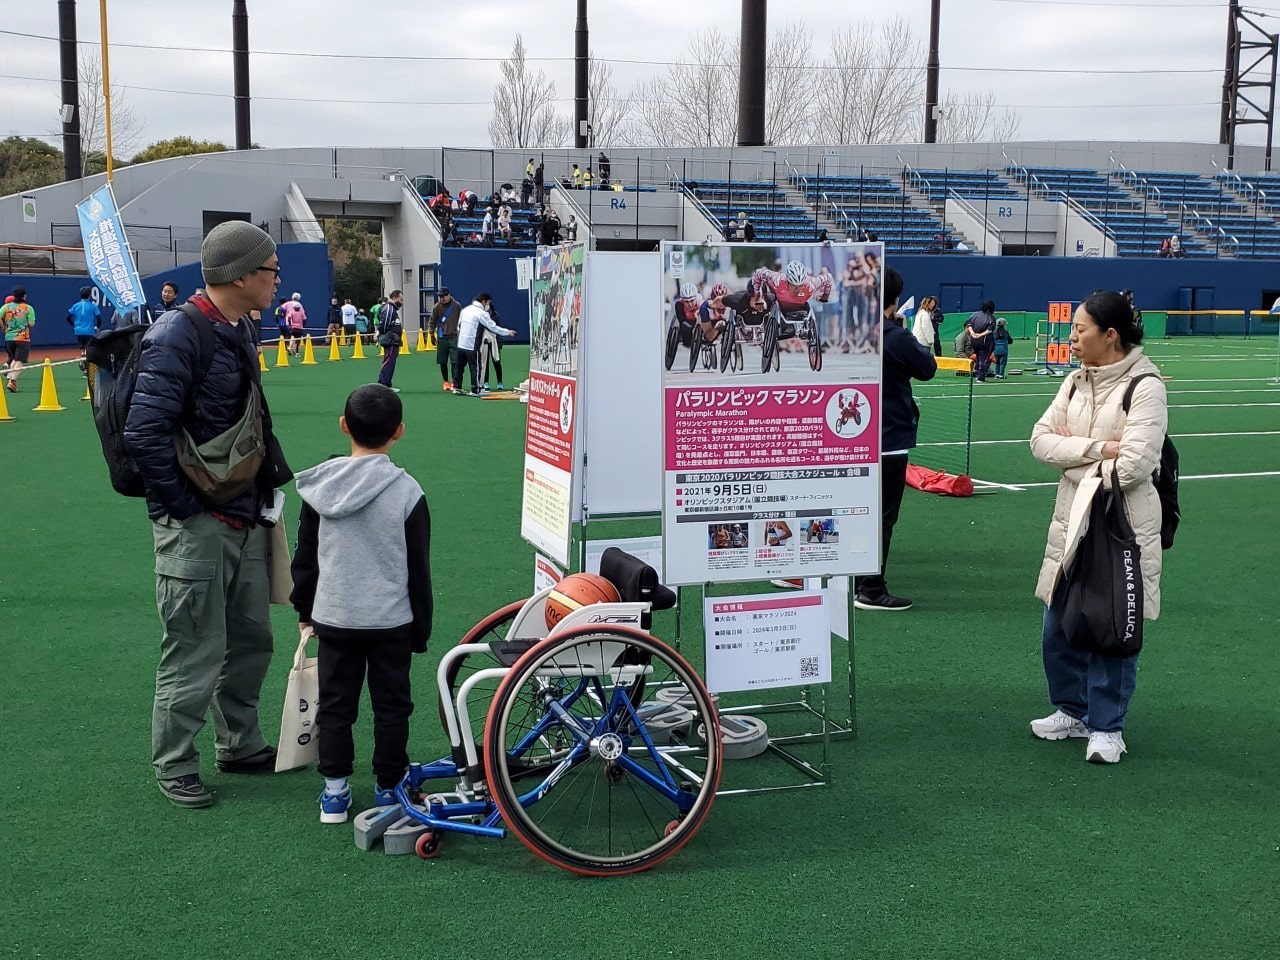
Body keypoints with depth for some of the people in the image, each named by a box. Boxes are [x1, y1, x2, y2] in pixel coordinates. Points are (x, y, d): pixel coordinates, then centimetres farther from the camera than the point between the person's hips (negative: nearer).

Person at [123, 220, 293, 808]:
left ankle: (240, 745, 36)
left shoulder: (237, 331, 11)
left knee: (251, 640, 19)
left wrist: (270, 480, 13)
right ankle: (173, 766, 20)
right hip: (196, 527, -9)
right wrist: (193, 507, -17)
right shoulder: (178, 335, -18)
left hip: (244, 518, 9)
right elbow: (144, 435, -23)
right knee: (195, 655, 1)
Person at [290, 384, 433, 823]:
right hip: (392, 621, -2)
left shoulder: (319, 484, -4)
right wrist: (421, 630, 6)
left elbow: (304, 556, 5)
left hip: (334, 618, 2)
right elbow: (418, 570, -5)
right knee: (391, 705, 11)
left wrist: (304, 609, 18)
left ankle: (334, 791, 19)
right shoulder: (406, 491, -12)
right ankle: (388, 789, 19)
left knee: (335, 703, 13)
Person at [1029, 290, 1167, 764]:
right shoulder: (1076, 382, 8)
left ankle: (1106, 725, 18)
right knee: (1059, 624, 12)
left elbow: (1133, 466, -21)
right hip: (1071, 520, 7)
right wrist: (1097, 449, -16)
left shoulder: (1145, 387, -13)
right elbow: (1041, 439, -1)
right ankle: (1072, 710, 31)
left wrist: (1070, 451, -9)